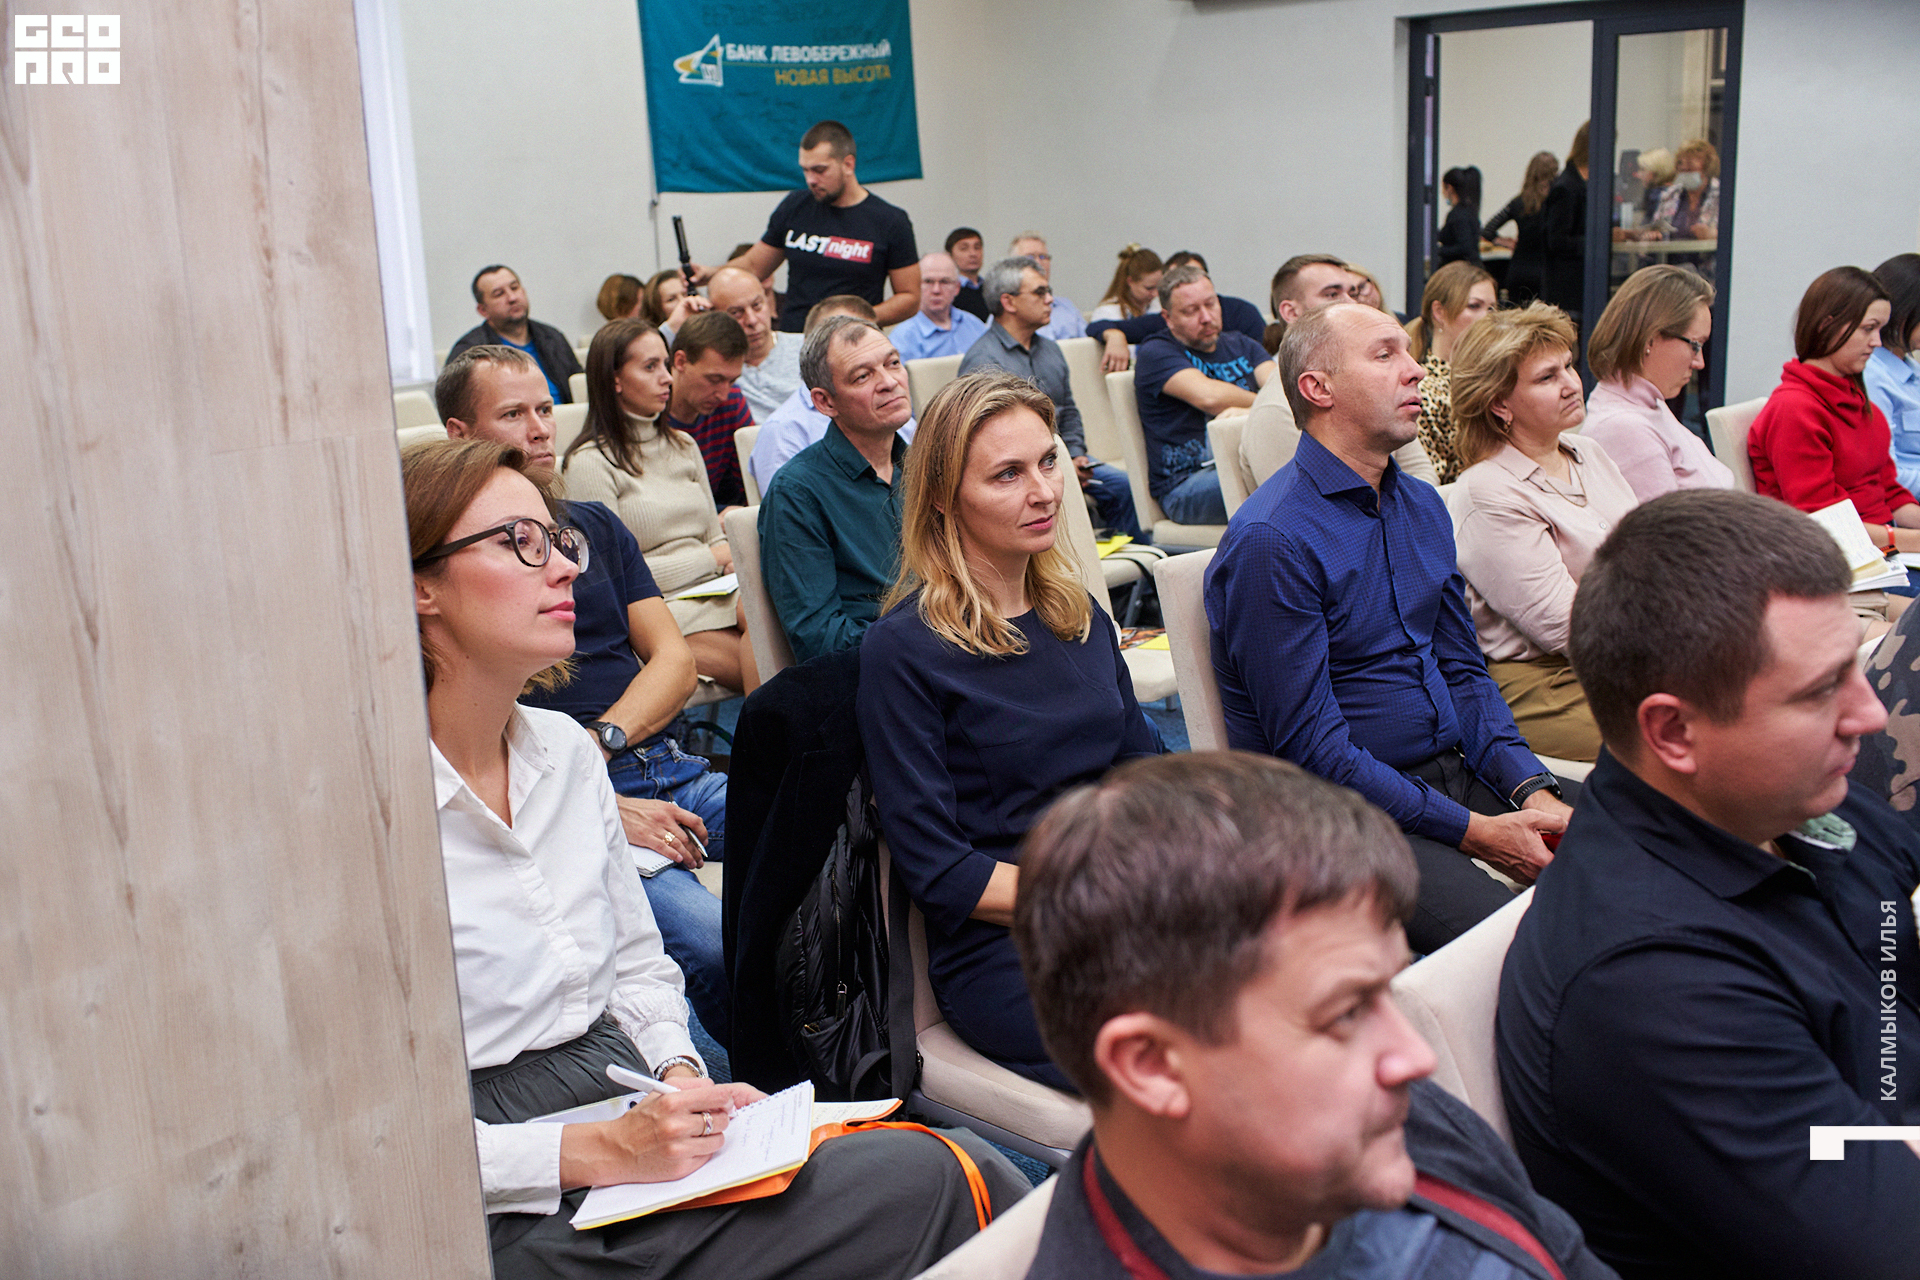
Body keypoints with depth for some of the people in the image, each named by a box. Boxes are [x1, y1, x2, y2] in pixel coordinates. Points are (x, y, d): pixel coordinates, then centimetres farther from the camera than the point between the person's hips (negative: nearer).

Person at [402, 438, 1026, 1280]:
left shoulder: (566, 748, 8)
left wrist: (681, 1078, -1)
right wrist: (599, 1153, -22)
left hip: (632, 1110, 7)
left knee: (962, 1166, -14)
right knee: (932, 1181, -20)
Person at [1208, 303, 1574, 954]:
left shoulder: (1421, 505, 12)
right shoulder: (1269, 540, -16)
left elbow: (1462, 669, 16)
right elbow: (1309, 748, -18)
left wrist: (1532, 790, -2)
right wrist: (1473, 831, -18)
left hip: (1454, 770, 8)